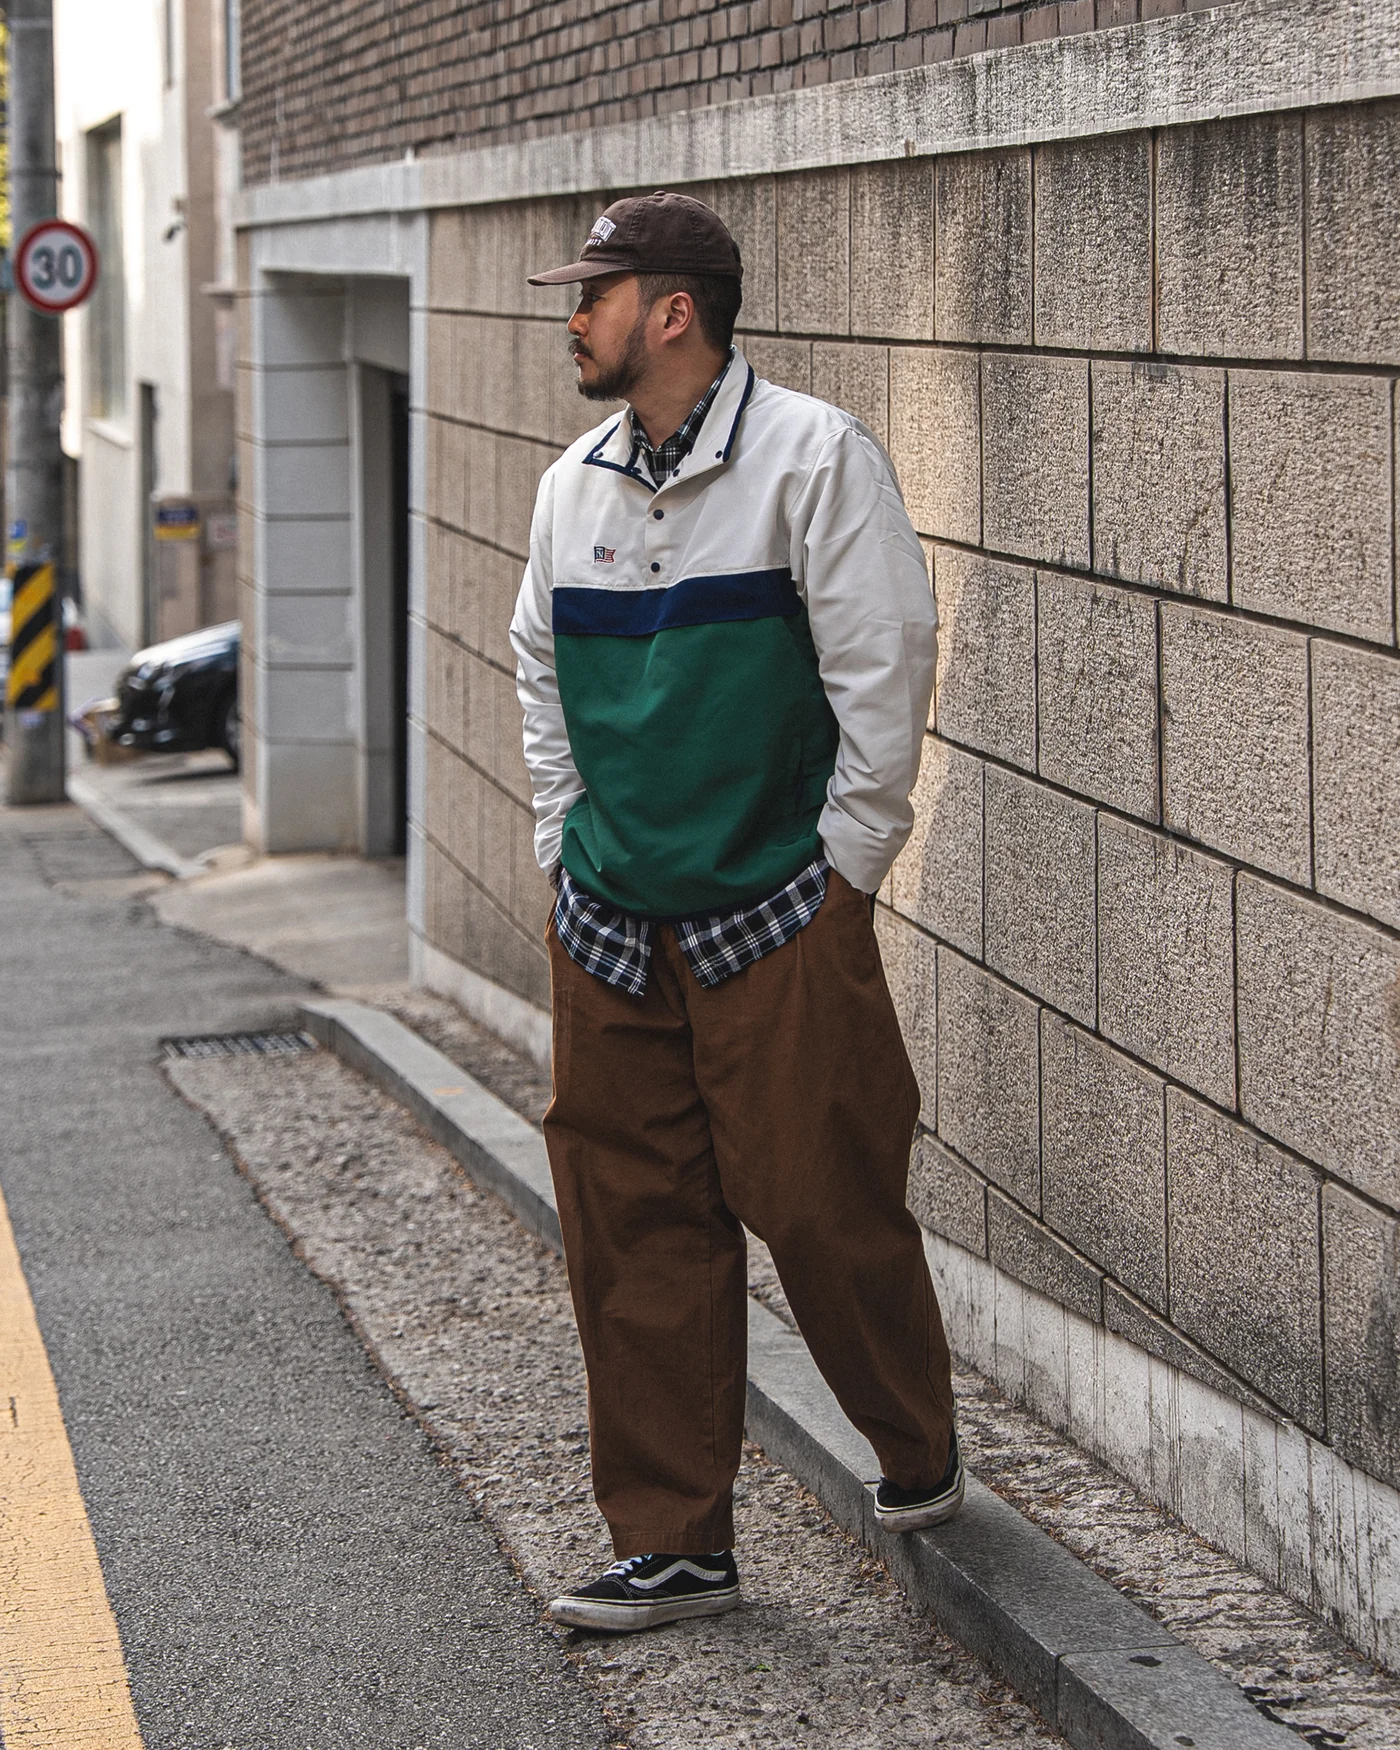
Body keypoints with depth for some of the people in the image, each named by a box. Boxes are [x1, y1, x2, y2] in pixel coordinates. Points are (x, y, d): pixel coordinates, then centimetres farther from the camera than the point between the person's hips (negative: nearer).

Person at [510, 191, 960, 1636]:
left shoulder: (812, 457, -9)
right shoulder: (573, 485, 9)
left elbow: (884, 665, -9)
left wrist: (841, 870, -8)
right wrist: (568, 843, 13)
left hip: (780, 917, -5)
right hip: (609, 923, 6)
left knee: (822, 1202, -2)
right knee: (635, 1230, 5)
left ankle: (917, 1450, 26)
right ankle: (674, 1542, 13)